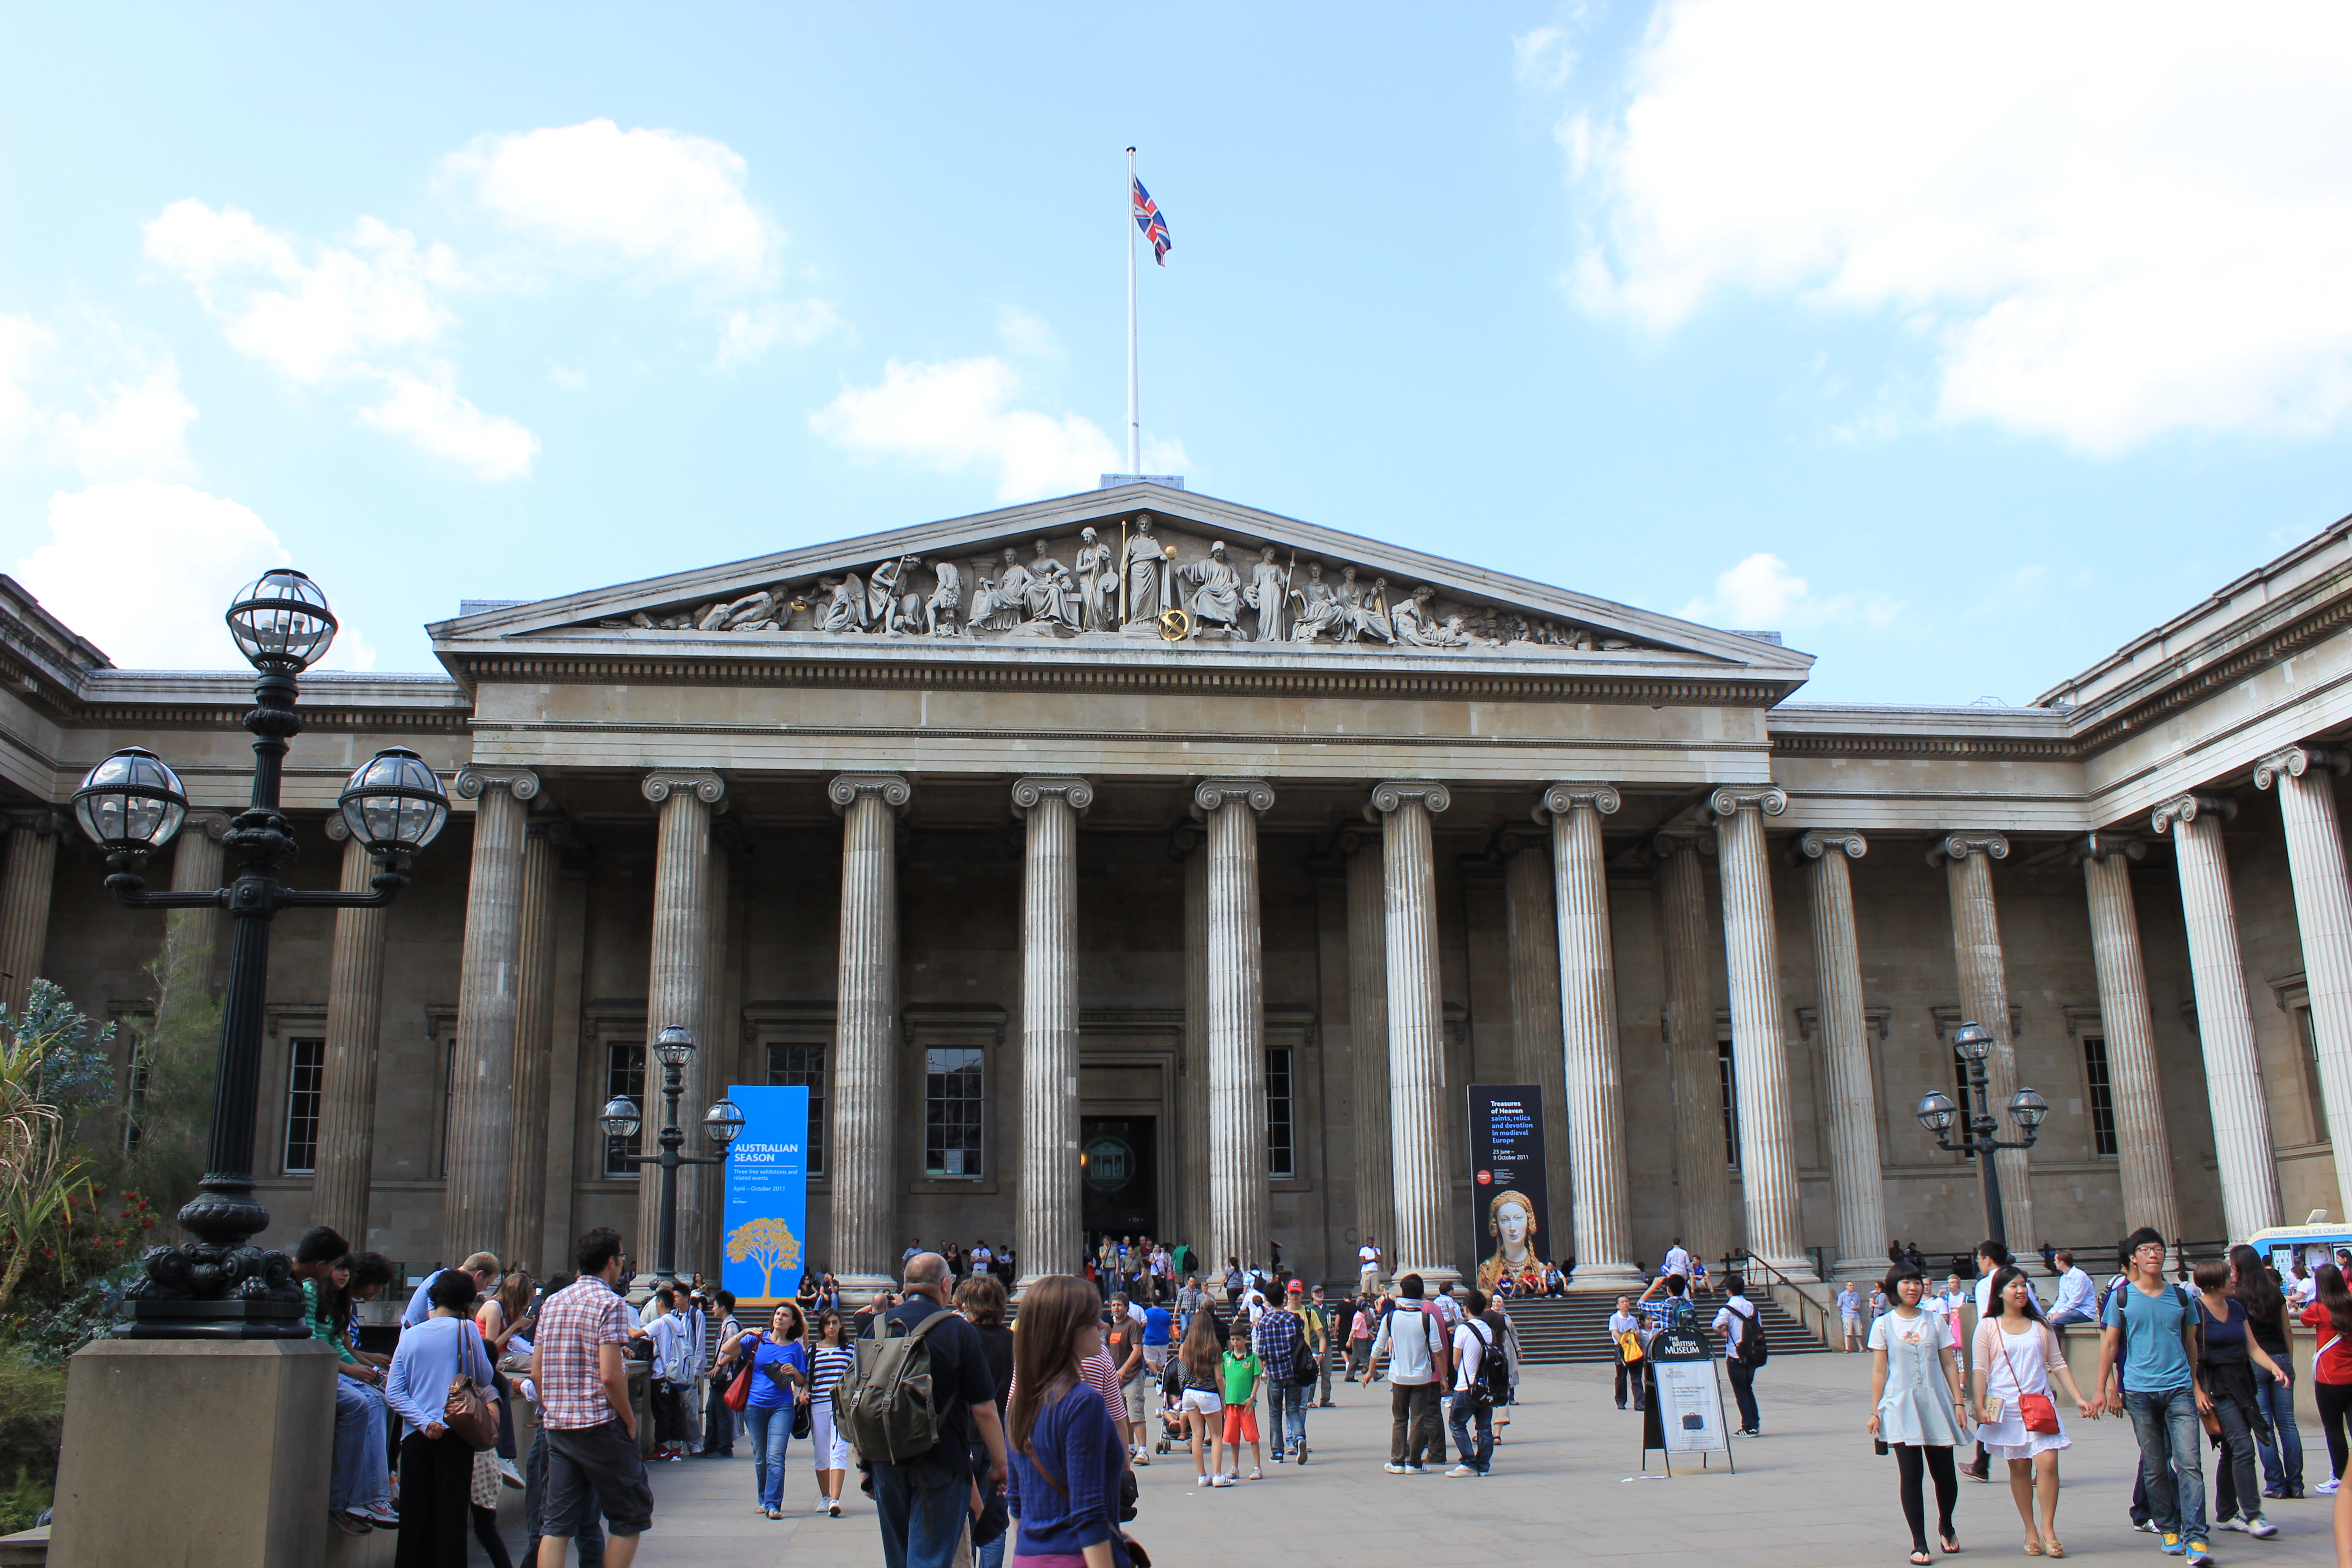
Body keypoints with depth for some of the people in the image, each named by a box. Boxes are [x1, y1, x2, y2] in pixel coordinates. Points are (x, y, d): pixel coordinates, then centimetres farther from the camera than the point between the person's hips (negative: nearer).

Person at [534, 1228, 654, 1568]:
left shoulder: (552, 1303, 12)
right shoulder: (610, 1303, -11)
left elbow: (536, 1372, 13)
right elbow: (610, 1375, -18)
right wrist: (630, 1421, -7)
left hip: (556, 1427, 7)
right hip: (600, 1426, -7)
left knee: (557, 1524, 7)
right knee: (631, 1516, 6)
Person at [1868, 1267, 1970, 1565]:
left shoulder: (1935, 1320, 8)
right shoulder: (1884, 1325, 3)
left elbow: (1949, 1363, 8)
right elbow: (1879, 1371, 4)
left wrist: (1959, 1402, 1)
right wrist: (1875, 1412, 0)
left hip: (1936, 1404, 2)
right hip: (1901, 1407, -2)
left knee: (1945, 1473, 4)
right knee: (1911, 1474, -6)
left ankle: (1946, 1527, 32)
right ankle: (1919, 1543, 2)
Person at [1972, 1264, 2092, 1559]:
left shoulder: (2040, 1327, 12)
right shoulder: (1988, 1327, 3)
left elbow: (2058, 1365, 14)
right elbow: (1980, 1370, 0)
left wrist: (2079, 1399, 6)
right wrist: (1980, 1406, -9)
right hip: (2006, 1406, -1)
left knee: (2048, 1463, -12)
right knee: (2019, 1468, 4)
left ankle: (2048, 1530, -3)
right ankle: (2030, 1531, 14)